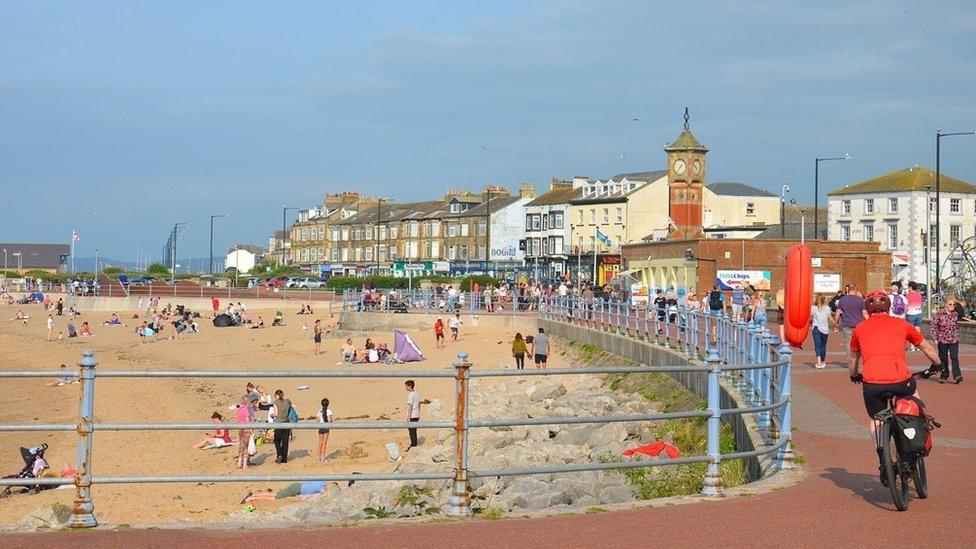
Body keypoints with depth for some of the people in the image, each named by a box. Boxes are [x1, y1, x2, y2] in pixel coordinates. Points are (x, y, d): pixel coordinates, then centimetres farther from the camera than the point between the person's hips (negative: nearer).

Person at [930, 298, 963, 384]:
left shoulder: (955, 315, 3)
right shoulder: (939, 314, -8)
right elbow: (933, 327, -6)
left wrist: (957, 337, 14)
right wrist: (935, 338, -10)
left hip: (954, 340, 1)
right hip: (942, 340, -1)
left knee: (954, 357, -10)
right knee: (943, 359, 7)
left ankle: (957, 376, -15)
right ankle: (944, 376, 19)